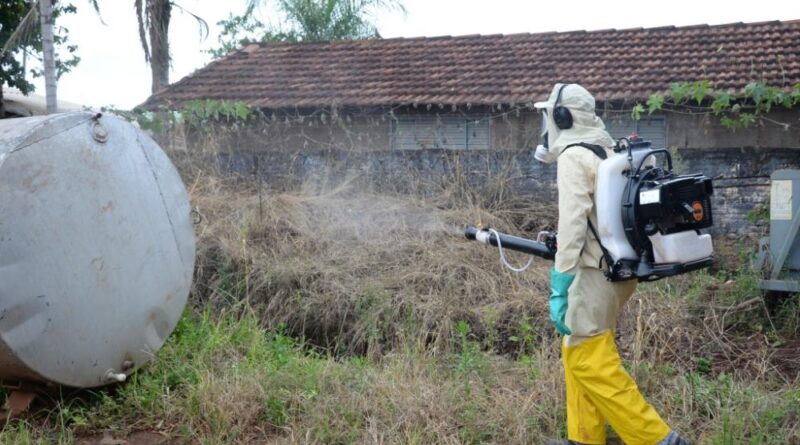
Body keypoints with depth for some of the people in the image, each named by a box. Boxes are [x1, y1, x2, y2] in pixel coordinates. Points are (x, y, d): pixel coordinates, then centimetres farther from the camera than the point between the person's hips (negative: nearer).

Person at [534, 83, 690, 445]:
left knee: (592, 364, -5)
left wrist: (559, 287, -21)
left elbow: (573, 223, -21)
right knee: (577, 353, 16)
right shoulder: (607, 153, 15)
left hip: (595, 274, -10)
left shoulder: (573, 157, -13)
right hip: (617, 268, 10)